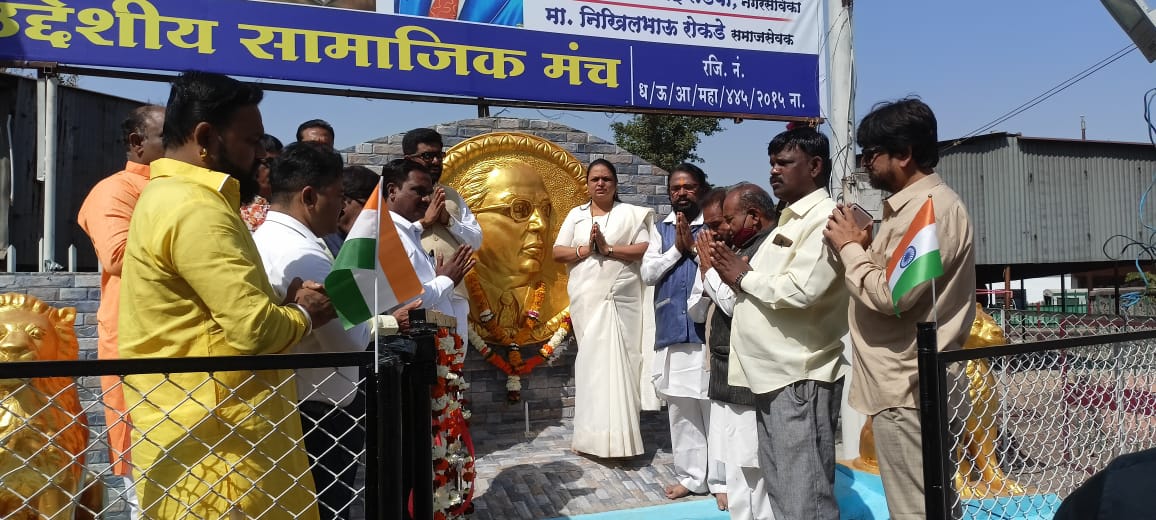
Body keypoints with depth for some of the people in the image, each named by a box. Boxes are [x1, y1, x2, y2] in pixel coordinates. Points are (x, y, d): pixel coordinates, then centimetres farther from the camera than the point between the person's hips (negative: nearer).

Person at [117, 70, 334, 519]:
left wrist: (282, 303, 3)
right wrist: (303, 314, -6)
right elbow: (253, 330, -25)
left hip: (196, 429, 10)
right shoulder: (194, 209, -18)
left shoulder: (172, 196, 16)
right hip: (210, 440, -10)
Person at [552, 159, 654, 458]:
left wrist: (608, 248, -13)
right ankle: (594, 433, 11)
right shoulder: (575, 215, 14)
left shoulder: (631, 214, 6)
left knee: (617, 360, -6)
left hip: (620, 300, -2)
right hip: (585, 300, 3)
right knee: (591, 360, 3)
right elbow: (557, 253, 7)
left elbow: (646, 250, -5)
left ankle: (619, 435, 0)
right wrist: (585, 249, -9)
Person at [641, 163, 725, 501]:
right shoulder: (661, 229, 12)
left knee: (714, 405, 1)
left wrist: (694, 248, -12)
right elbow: (647, 273, 3)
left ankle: (721, 479, 11)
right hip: (672, 330, 4)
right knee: (680, 408, 10)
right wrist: (677, 249, -7)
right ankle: (690, 476, 22)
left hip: (708, 329, -4)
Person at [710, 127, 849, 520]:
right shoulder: (789, 220, 19)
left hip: (800, 378, -10)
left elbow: (800, 290, -25)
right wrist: (735, 274, 1)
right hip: (773, 373, 10)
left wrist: (744, 275, -10)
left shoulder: (824, 219, -12)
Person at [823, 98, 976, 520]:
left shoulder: (931, 208, -16)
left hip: (907, 389, -10)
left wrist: (849, 247, -10)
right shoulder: (916, 205, 16)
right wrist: (865, 248, 2)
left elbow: (891, 295, -24)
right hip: (905, 383, 10)